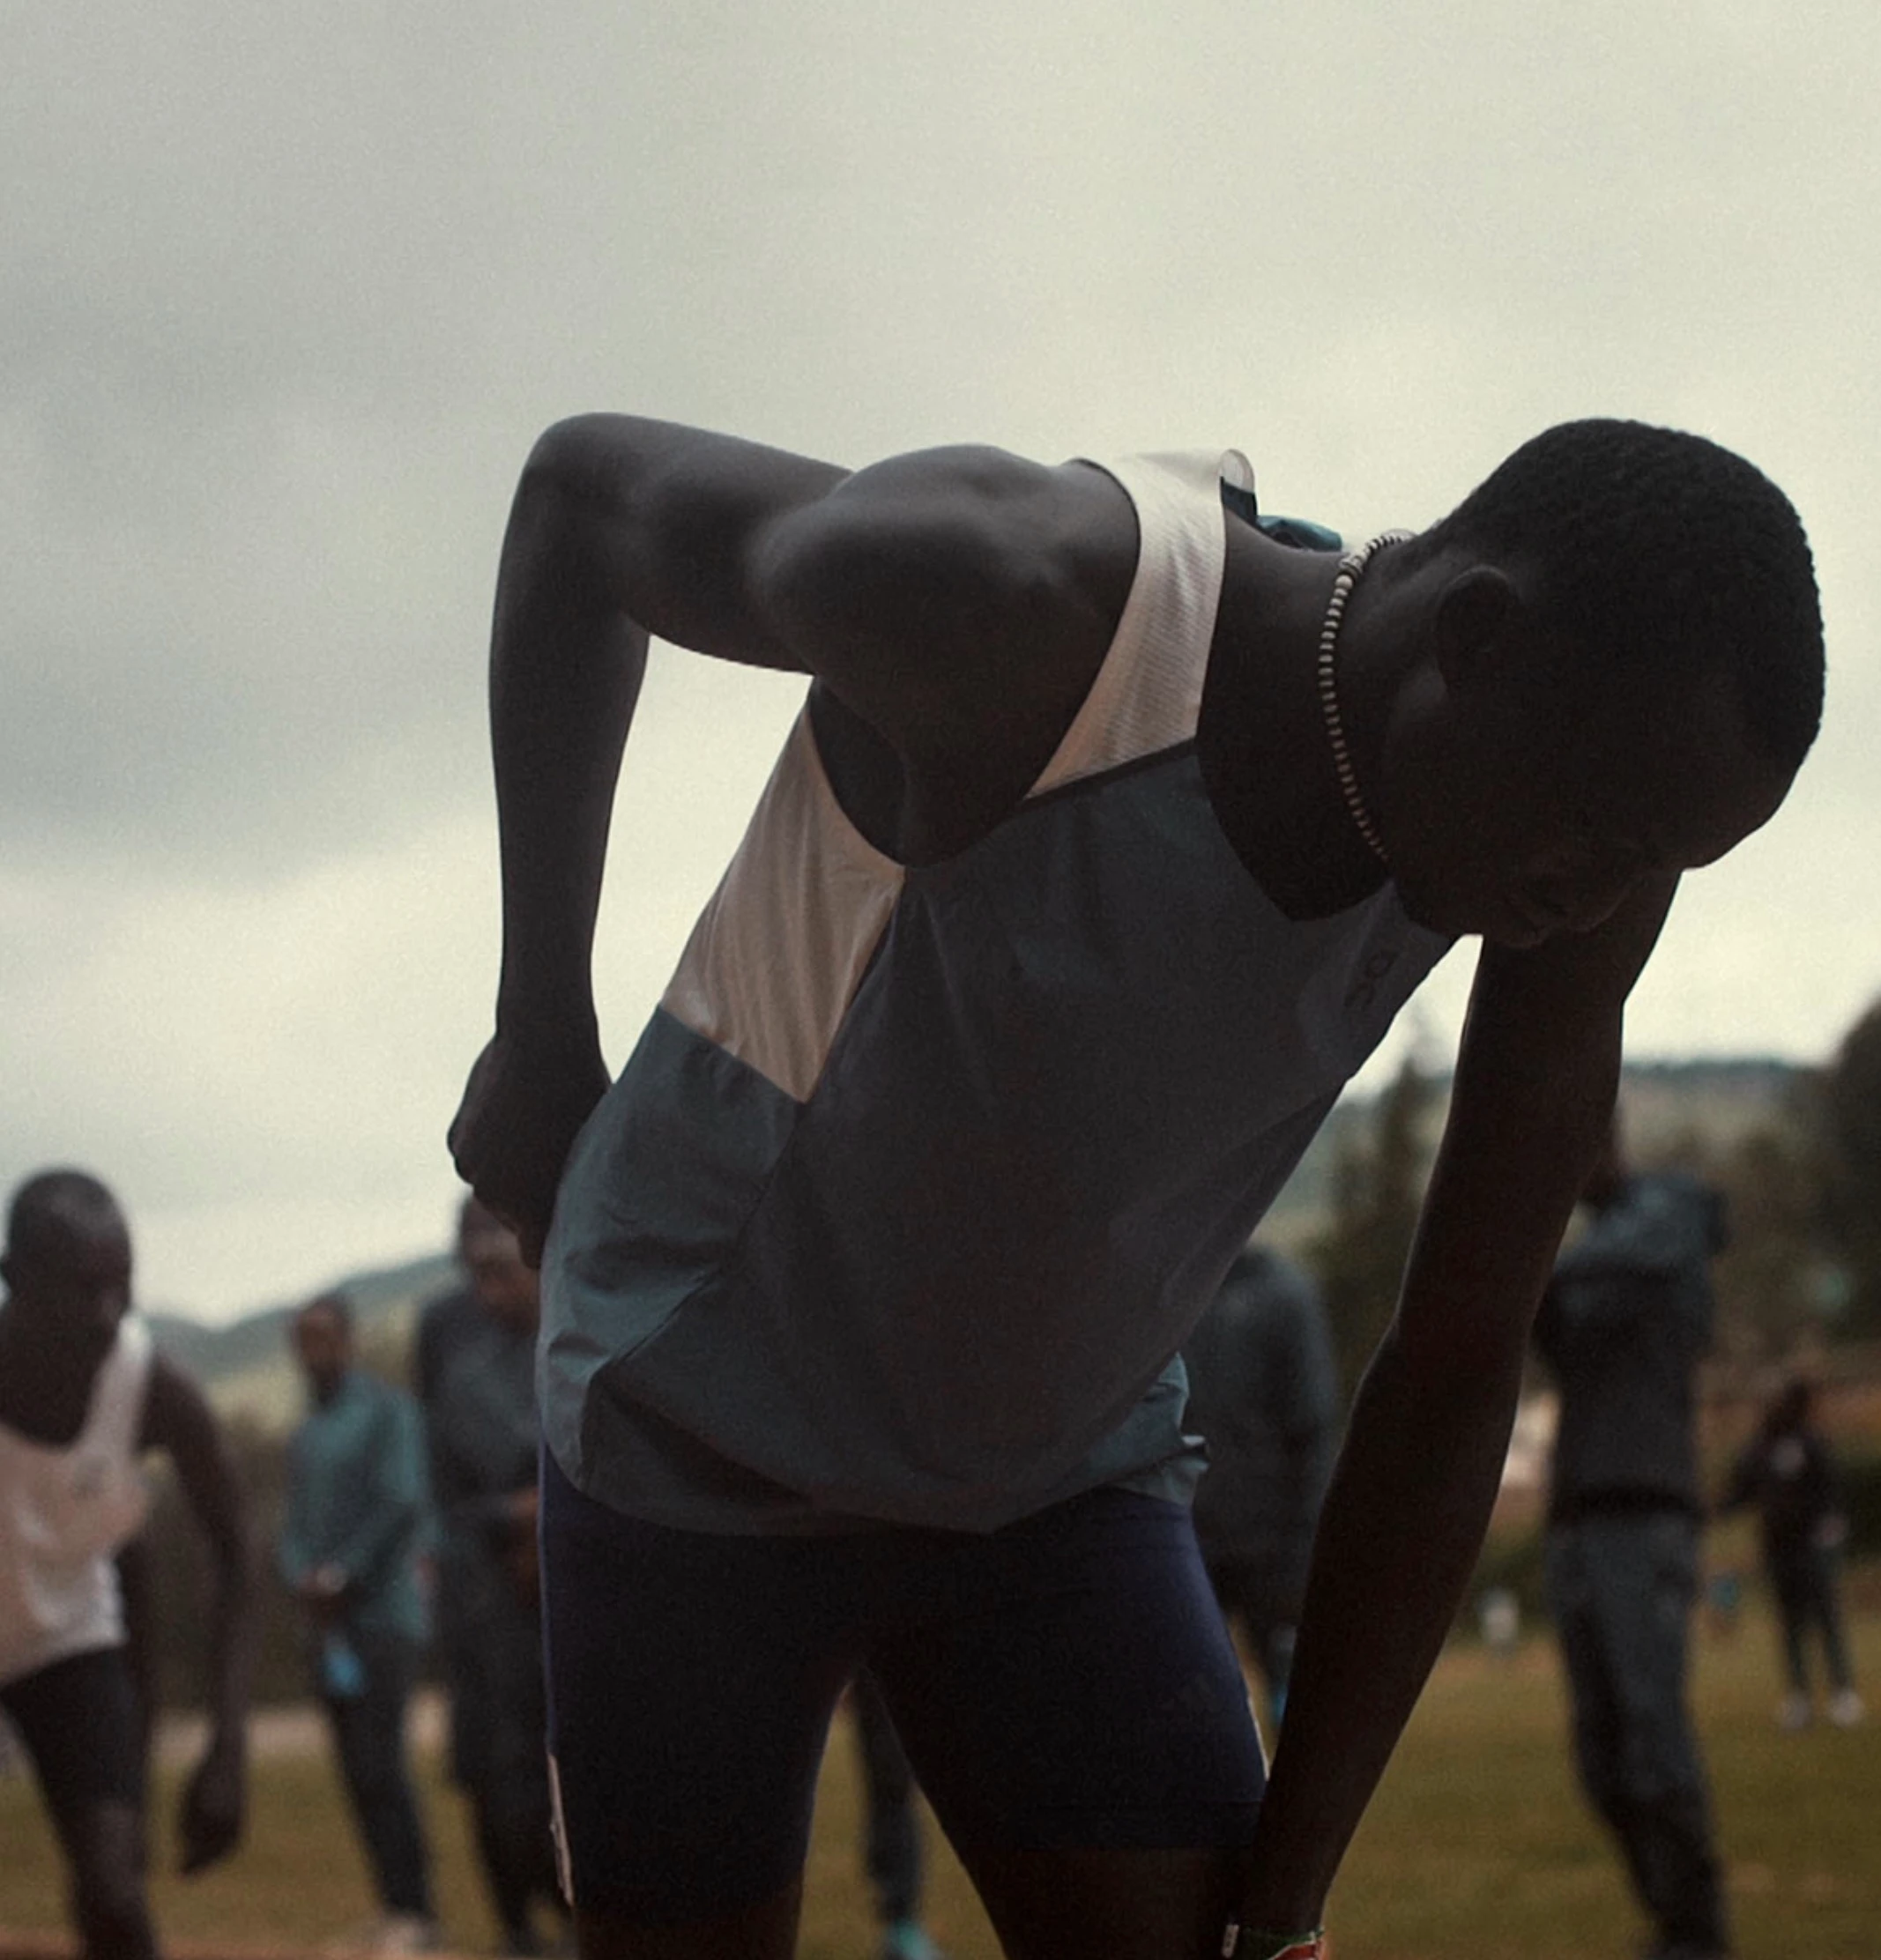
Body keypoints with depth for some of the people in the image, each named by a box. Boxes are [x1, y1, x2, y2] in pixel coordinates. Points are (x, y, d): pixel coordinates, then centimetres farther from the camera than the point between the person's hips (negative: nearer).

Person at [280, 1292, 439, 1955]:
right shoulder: (304, 1436, 19)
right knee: (356, 1768, 3)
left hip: (382, 1610, -7)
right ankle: (393, 1905, 5)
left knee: (379, 1760, -15)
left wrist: (343, 1576, -13)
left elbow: (401, 1504, -12)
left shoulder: (386, 1408, -3)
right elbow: (295, 1527, 16)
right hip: (326, 1621, 7)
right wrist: (301, 1580, -5)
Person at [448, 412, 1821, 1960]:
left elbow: (1463, 1355, -7)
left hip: (1068, 1468, 4)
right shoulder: (1027, 611, -32)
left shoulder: (1587, 845, -16)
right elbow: (584, 487, -13)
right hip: (704, 1429, -4)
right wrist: (538, 1040, -7)